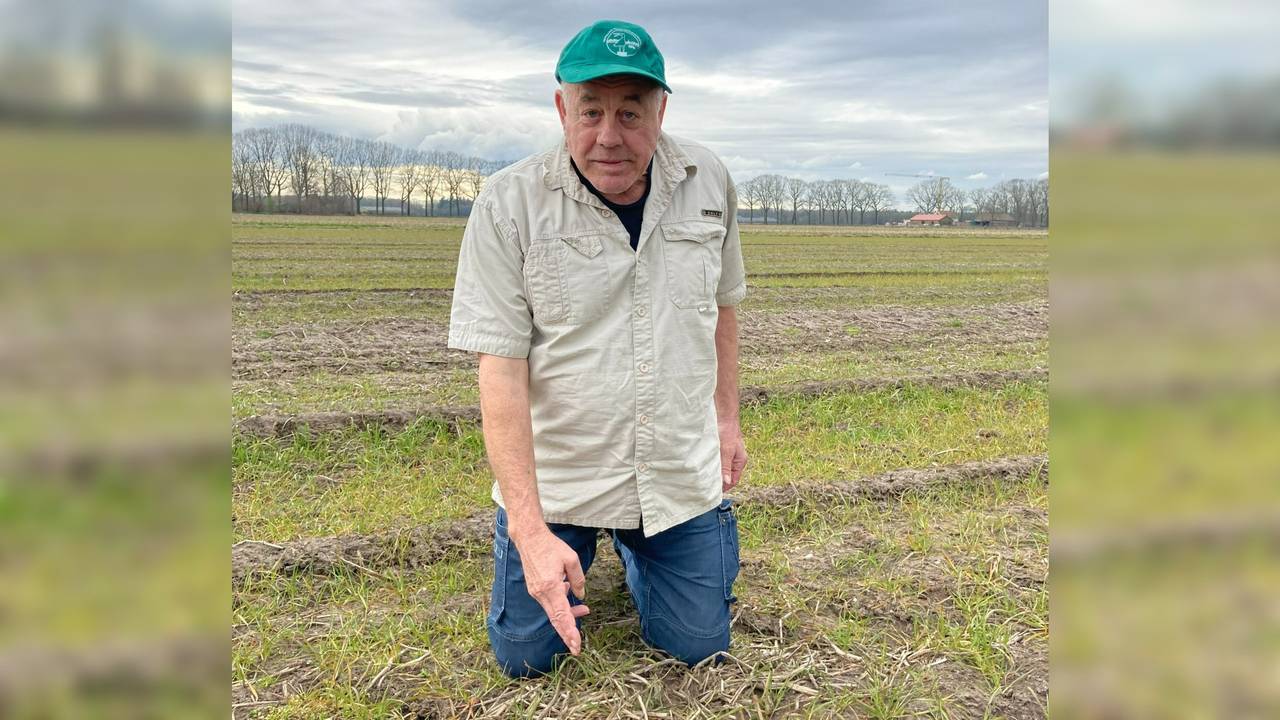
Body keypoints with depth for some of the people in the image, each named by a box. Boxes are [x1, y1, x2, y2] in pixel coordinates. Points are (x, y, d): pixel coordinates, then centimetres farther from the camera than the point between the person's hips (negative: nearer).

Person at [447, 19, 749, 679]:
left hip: (681, 477, 3)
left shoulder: (709, 183, -5)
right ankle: (584, 544, 38)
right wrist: (530, 529, -24)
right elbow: (500, 369, -19)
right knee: (527, 659, 9)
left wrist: (727, 418, 13)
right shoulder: (508, 204, -17)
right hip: (554, 480, -2)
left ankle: (632, 543, 40)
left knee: (697, 650, 12)